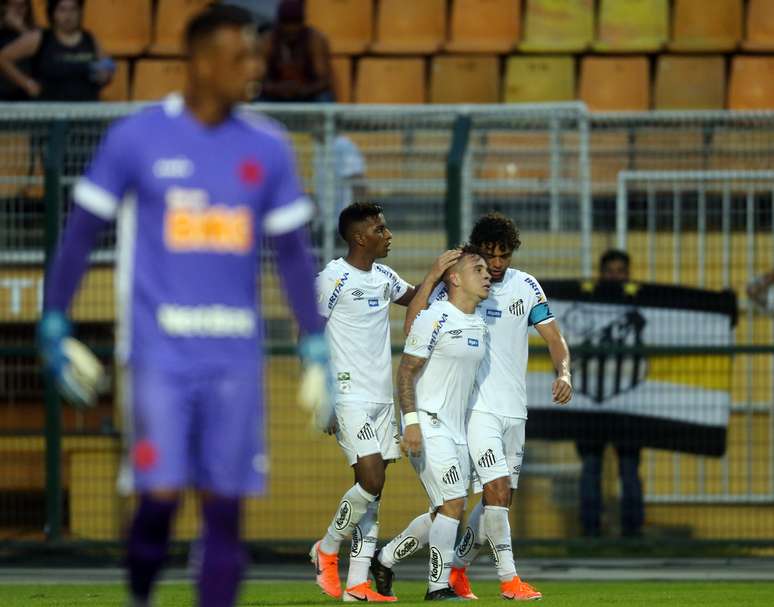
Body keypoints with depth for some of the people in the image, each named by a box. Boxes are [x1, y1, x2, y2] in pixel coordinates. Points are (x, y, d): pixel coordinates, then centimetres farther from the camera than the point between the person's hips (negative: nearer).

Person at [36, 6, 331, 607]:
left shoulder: (268, 148, 6)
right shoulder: (137, 138, -3)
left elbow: (293, 251, 11)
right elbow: (82, 231, 4)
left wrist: (316, 347, 7)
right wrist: (54, 322, 3)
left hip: (236, 354, 3)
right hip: (159, 348, -3)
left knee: (225, 506, 0)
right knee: (161, 493, -10)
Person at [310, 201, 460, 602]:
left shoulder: (384, 277, 12)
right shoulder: (333, 278, -10)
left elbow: (414, 299, 33)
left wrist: (437, 274, 13)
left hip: (382, 399, 8)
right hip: (350, 399, -8)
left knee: (373, 493, 3)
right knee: (371, 481, -16)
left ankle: (357, 583, 4)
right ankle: (327, 550, 6)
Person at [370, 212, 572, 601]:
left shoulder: (527, 287, 7)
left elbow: (554, 338, 8)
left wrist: (563, 372, -11)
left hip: (514, 408, 5)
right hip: (476, 405, -5)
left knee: (500, 498, 8)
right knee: (497, 488, -17)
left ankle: (457, 569, 23)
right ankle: (509, 579, -11)